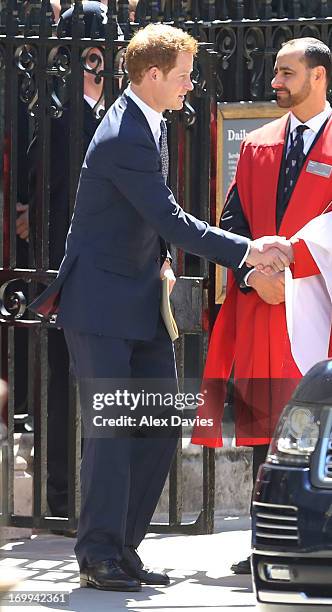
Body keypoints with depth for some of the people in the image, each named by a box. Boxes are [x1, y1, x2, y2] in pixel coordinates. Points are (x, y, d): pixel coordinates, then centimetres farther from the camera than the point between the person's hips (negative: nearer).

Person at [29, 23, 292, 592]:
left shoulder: (149, 124, 10)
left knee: (160, 426, 8)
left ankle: (121, 548, 15)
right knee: (109, 431, -8)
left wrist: (161, 261, 9)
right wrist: (247, 251, -21)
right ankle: (100, 556, -1)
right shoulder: (124, 138, -22)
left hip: (142, 300, 10)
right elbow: (172, 222, -24)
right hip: (102, 304, -10)